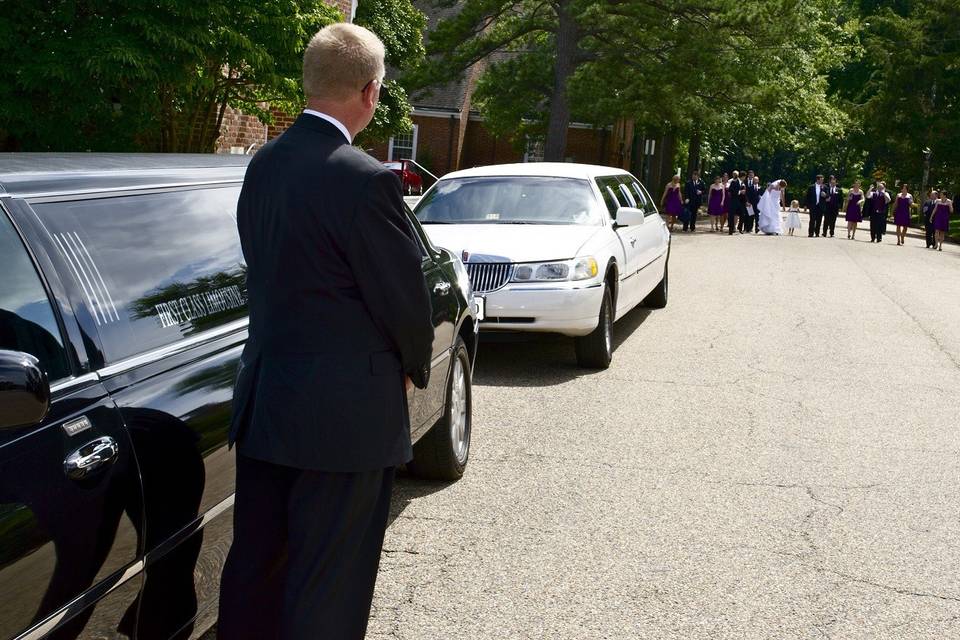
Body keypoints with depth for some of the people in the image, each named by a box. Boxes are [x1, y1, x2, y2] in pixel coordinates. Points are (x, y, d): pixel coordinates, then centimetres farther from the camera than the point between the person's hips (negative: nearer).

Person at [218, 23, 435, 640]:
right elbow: (405, 294, -14)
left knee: (254, 565, 19)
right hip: (346, 414, -7)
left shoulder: (263, 164, 3)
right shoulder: (365, 181, -20)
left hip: (263, 402, 8)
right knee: (328, 588, 6)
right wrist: (414, 368, 6)